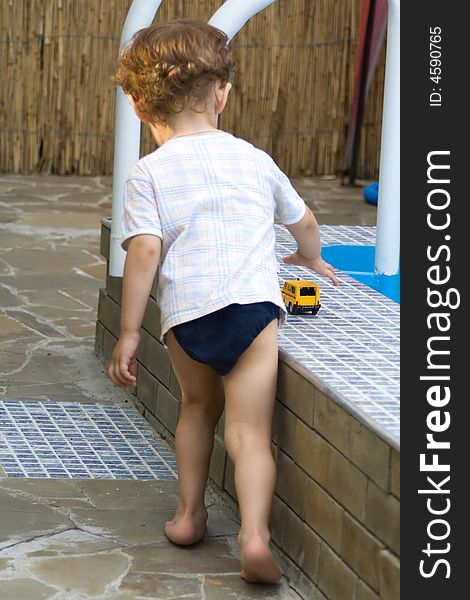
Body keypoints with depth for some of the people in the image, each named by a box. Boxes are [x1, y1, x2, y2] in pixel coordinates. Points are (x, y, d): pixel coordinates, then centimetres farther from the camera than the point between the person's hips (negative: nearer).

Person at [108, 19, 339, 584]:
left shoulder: (149, 173, 5)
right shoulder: (255, 160, 16)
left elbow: (145, 250, -8)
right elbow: (304, 222, 30)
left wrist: (129, 332, -4)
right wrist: (310, 256, 53)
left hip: (187, 312, 0)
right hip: (256, 304, 0)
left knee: (198, 405, 26)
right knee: (249, 431, 0)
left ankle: (189, 512, 30)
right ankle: (254, 535, -17)